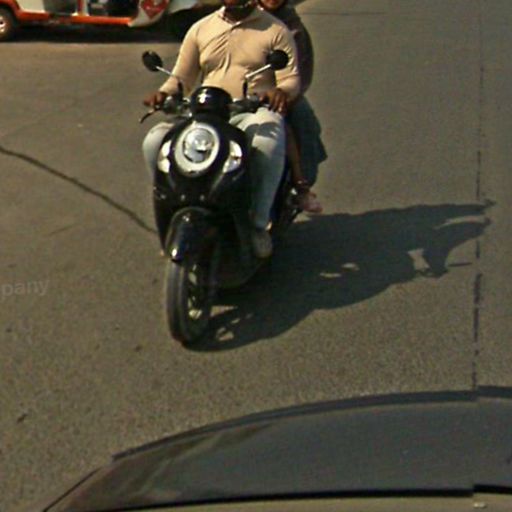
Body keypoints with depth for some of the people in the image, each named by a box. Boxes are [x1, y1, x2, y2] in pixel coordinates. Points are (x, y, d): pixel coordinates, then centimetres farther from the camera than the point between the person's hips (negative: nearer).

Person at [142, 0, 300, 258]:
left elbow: (291, 79, 1)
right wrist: (163, 93, -4)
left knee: (268, 144, -40)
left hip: (254, 113, -3)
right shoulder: (200, 29, 18)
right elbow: (182, 77, 19)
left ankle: (259, 223, -23)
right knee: (154, 142, -21)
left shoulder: (276, 31, 8)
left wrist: (282, 91, -24)